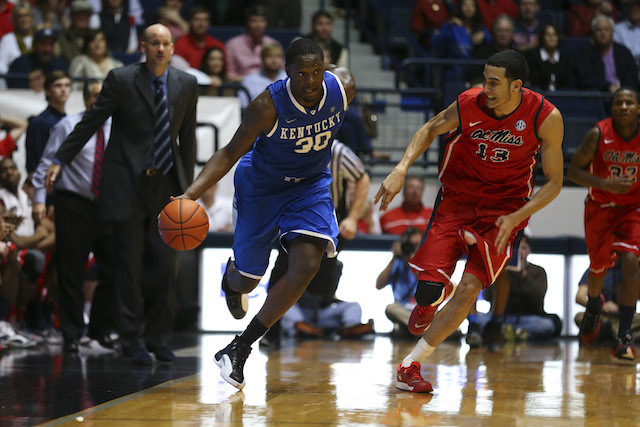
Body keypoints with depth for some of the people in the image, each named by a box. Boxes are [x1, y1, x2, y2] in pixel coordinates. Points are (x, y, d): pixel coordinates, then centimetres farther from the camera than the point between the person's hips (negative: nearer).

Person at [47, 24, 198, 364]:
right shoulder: (121, 80, -5)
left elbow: (188, 137, 11)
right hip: (127, 183, -3)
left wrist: (188, 185, 10)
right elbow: (90, 122, 0)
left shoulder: (187, 84, 5)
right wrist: (59, 161, -1)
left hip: (166, 184, 3)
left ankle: (158, 337, 14)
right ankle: (133, 340, 7)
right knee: (130, 264, -1)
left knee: (164, 263, 1)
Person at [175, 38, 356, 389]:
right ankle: (232, 277, 54)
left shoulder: (343, 87, -22)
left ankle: (240, 348, -11)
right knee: (247, 279, 10)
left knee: (307, 265, -21)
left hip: (310, 185, 2)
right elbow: (230, 153, -20)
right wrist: (190, 194, -33)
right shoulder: (268, 106, -30)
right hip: (262, 186, -2)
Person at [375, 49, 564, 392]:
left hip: (504, 209, -1)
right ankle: (426, 304, 27)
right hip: (457, 199, 1)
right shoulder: (468, 105, -17)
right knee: (432, 284, -14)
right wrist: (401, 169, -10)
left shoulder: (546, 118, -18)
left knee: (469, 288, -15)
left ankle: (410, 365, -6)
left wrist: (515, 218, -21)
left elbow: (554, 182, -8)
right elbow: (431, 129, 5)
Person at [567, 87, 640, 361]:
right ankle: (594, 306, 51)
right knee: (598, 269, 13)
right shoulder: (598, 135, -18)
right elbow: (574, 171, -13)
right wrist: (605, 184, -27)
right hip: (600, 208, 0)